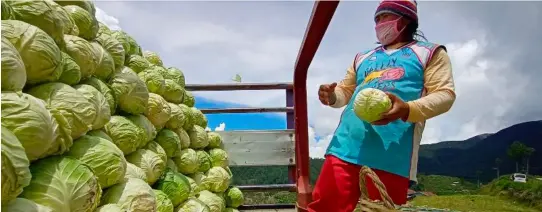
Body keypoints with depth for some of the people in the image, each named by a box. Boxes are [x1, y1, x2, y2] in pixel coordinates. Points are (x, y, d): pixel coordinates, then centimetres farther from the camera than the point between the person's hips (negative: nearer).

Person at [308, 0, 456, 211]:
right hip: (346, 146, 4)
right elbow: (346, 91, 27)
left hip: (391, 155, -4)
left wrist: (407, 109, -19)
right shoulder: (363, 57, 28)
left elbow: (444, 95, 2)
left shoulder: (430, 53, 14)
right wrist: (331, 96, 0)